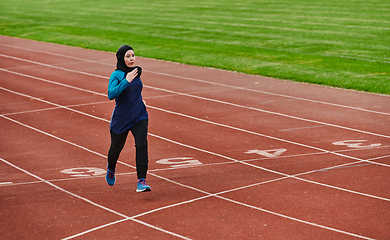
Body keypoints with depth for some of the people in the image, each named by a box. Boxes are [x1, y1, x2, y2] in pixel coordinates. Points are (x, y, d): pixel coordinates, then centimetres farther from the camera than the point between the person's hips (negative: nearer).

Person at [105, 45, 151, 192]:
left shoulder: (136, 71, 5)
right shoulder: (117, 75, -15)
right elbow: (111, 94, -32)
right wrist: (126, 81, -34)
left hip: (139, 116, 4)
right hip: (121, 118, -3)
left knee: (141, 145, -16)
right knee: (116, 147, 15)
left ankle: (141, 181, -17)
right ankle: (111, 169, 48)